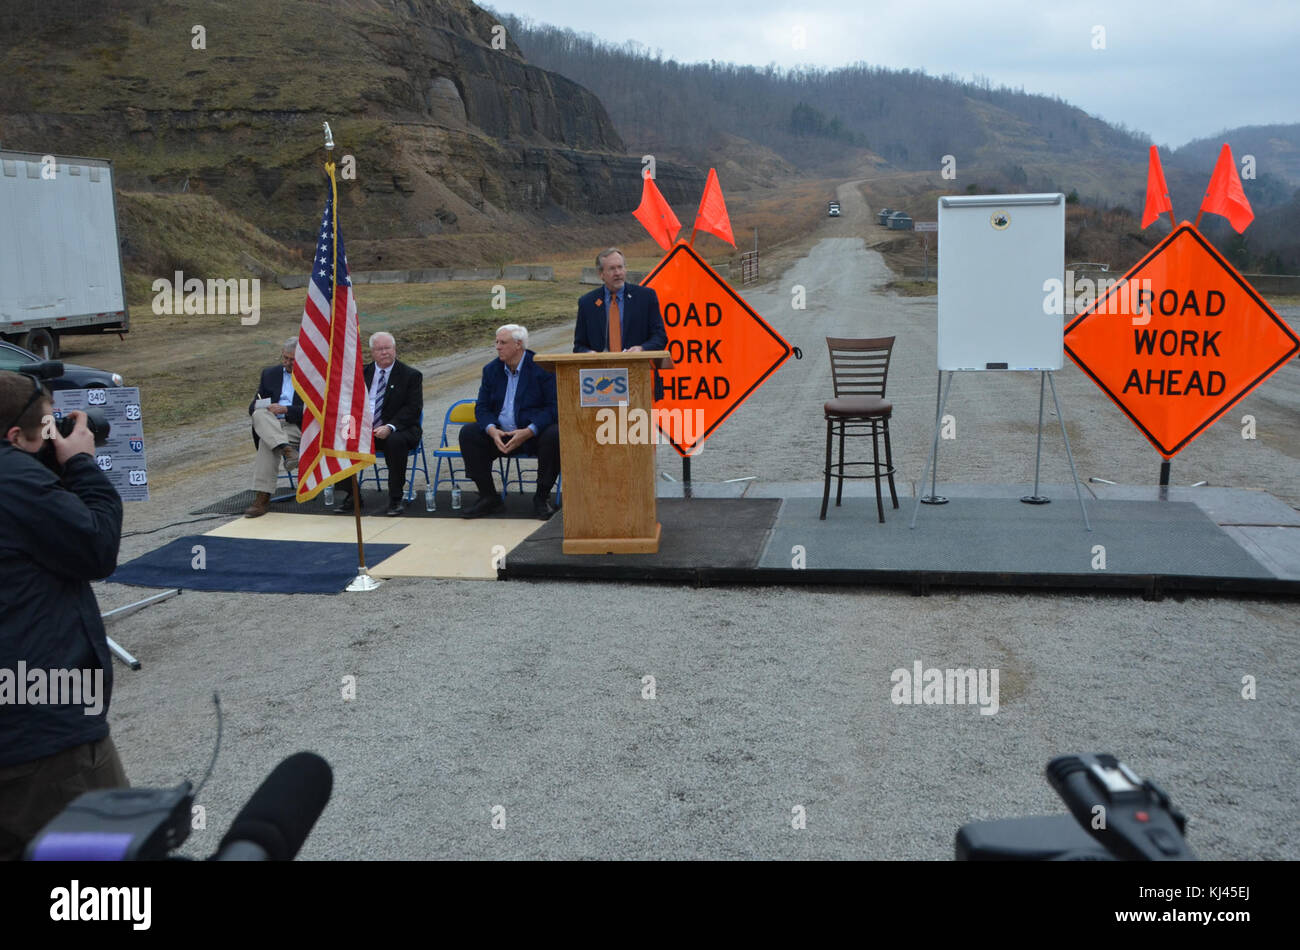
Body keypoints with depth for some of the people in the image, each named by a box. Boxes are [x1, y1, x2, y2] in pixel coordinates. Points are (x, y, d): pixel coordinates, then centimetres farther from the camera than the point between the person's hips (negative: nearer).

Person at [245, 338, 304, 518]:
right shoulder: (269, 373, 22)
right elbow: (253, 407, 19)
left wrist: (285, 409, -16)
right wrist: (259, 407, -7)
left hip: (297, 427, -4)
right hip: (269, 426, 4)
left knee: (266, 443, -34)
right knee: (259, 414, -33)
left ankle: (262, 497, -37)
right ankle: (287, 450, -49)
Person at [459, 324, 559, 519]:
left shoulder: (543, 368, -7)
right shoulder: (491, 369, 8)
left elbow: (554, 407, -13)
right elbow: (482, 408, 6)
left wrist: (528, 432, -26)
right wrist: (492, 430, -16)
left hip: (535, 433, -4)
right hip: (501, 434, 4)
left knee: (554, 435, -34)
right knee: (468, 433, -17)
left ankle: (541, 498, -15)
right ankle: (489, 497, -10)